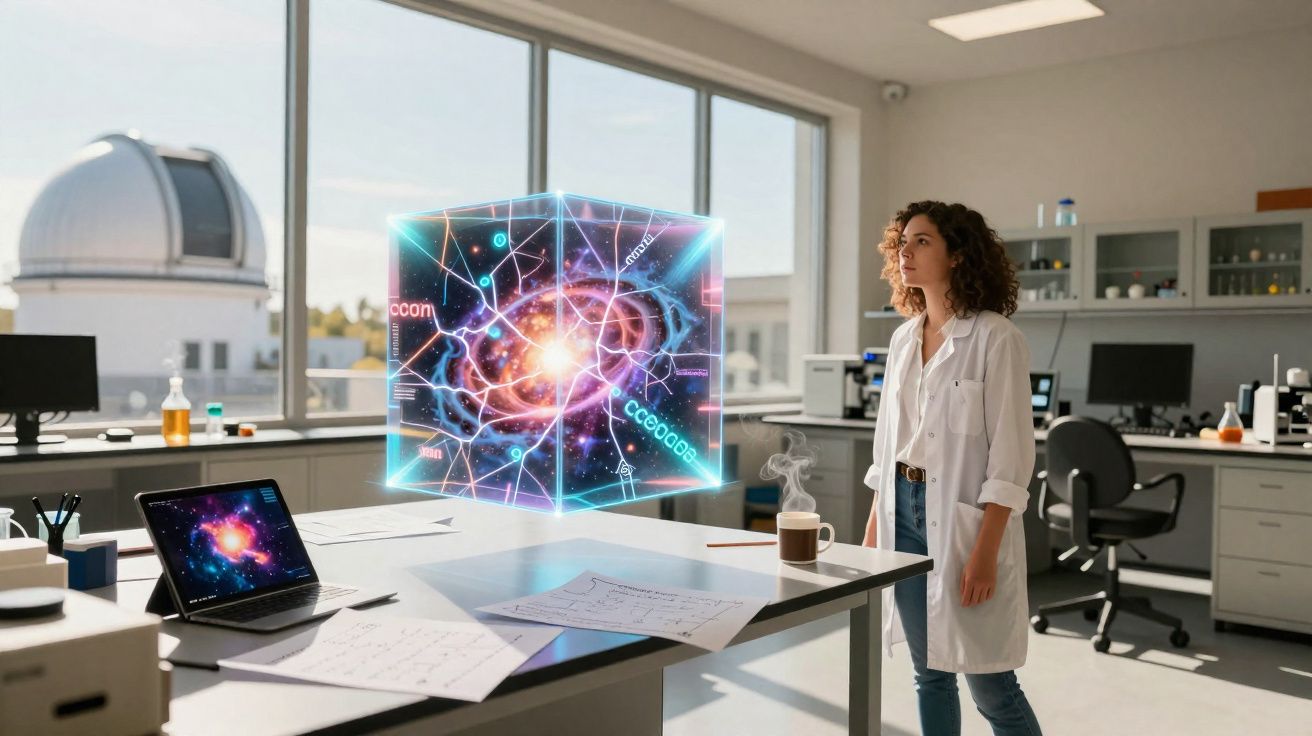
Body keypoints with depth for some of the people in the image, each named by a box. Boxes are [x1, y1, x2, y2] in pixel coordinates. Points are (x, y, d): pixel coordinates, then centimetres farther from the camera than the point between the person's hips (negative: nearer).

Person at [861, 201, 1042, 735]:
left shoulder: (995, 338, -11)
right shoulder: (904, 336, 9)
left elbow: (1010, 456, -14)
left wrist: (985, 553, -18)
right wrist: (873, 527, 11)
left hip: (964, 517, -6)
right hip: (904, 511, 6)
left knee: (990, 685, 2)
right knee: (929, 674, 14)